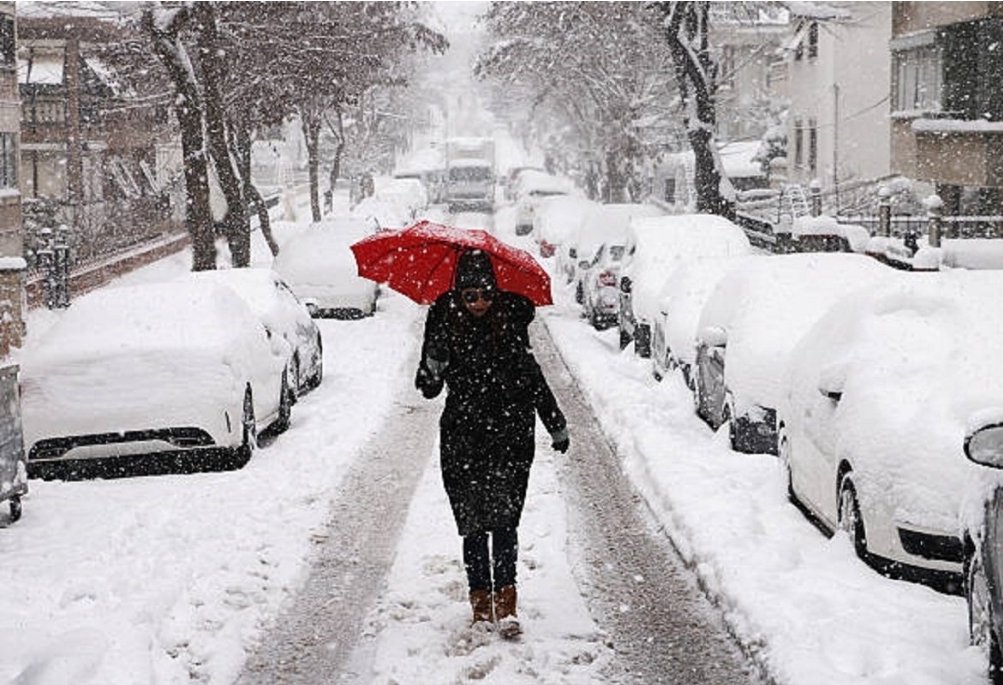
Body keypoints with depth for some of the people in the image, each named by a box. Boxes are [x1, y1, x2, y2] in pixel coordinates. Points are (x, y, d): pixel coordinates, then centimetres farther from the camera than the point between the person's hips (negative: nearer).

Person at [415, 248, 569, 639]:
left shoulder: (511, 320, 0)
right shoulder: (445, 322, -2)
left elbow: (531, 375, 13)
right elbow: (428, 389, -3)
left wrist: (556, 425, 18)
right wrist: (433, 365, -26)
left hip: (510, 436, 0)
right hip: (462, 440, 1)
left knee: (503, 520, -8)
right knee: (474, 524, 4)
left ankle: (505, 604, -7)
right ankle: (481, 602, 15)